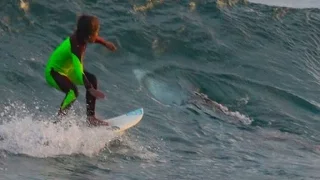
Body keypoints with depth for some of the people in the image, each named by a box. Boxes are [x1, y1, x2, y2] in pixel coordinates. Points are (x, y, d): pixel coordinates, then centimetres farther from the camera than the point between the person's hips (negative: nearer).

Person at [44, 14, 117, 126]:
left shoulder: (80, 36, -12)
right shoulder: (76, 46, -36)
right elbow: (78, 71, -44)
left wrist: (105, 43, 21)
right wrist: (91, 89, -49)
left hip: (66, 68, 10)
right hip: (54, 72, -10)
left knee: (92, 80, 10)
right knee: (73, 91, -34)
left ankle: (90, 117, 15)